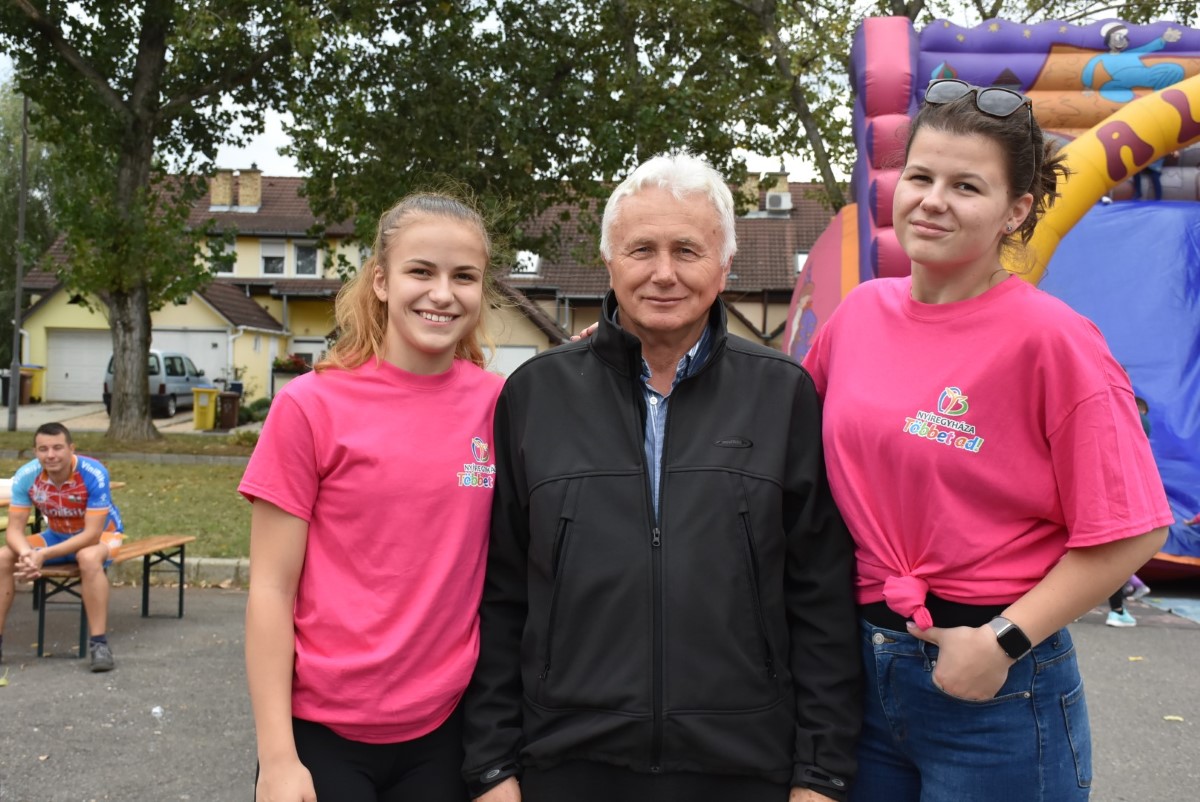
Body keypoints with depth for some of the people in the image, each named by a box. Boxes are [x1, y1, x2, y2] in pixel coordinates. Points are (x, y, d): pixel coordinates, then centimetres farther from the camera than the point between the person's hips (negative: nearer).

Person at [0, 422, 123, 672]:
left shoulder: (94, 474, -32)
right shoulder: (26, 476, -20)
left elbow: (91, 534, -31)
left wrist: (42, 555, -40)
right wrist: (26, 553, -40)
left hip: (101, 534, -4)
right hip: (56, 535, 5)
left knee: (89, 557, -38)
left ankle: (99, 642, -32)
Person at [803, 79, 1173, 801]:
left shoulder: (1052, 340, -14)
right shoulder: (861, 313, 1)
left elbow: (1131, 532, -13)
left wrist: (1004, 641, -15)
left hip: (992, 687, -5)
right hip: (861, 667, 5)